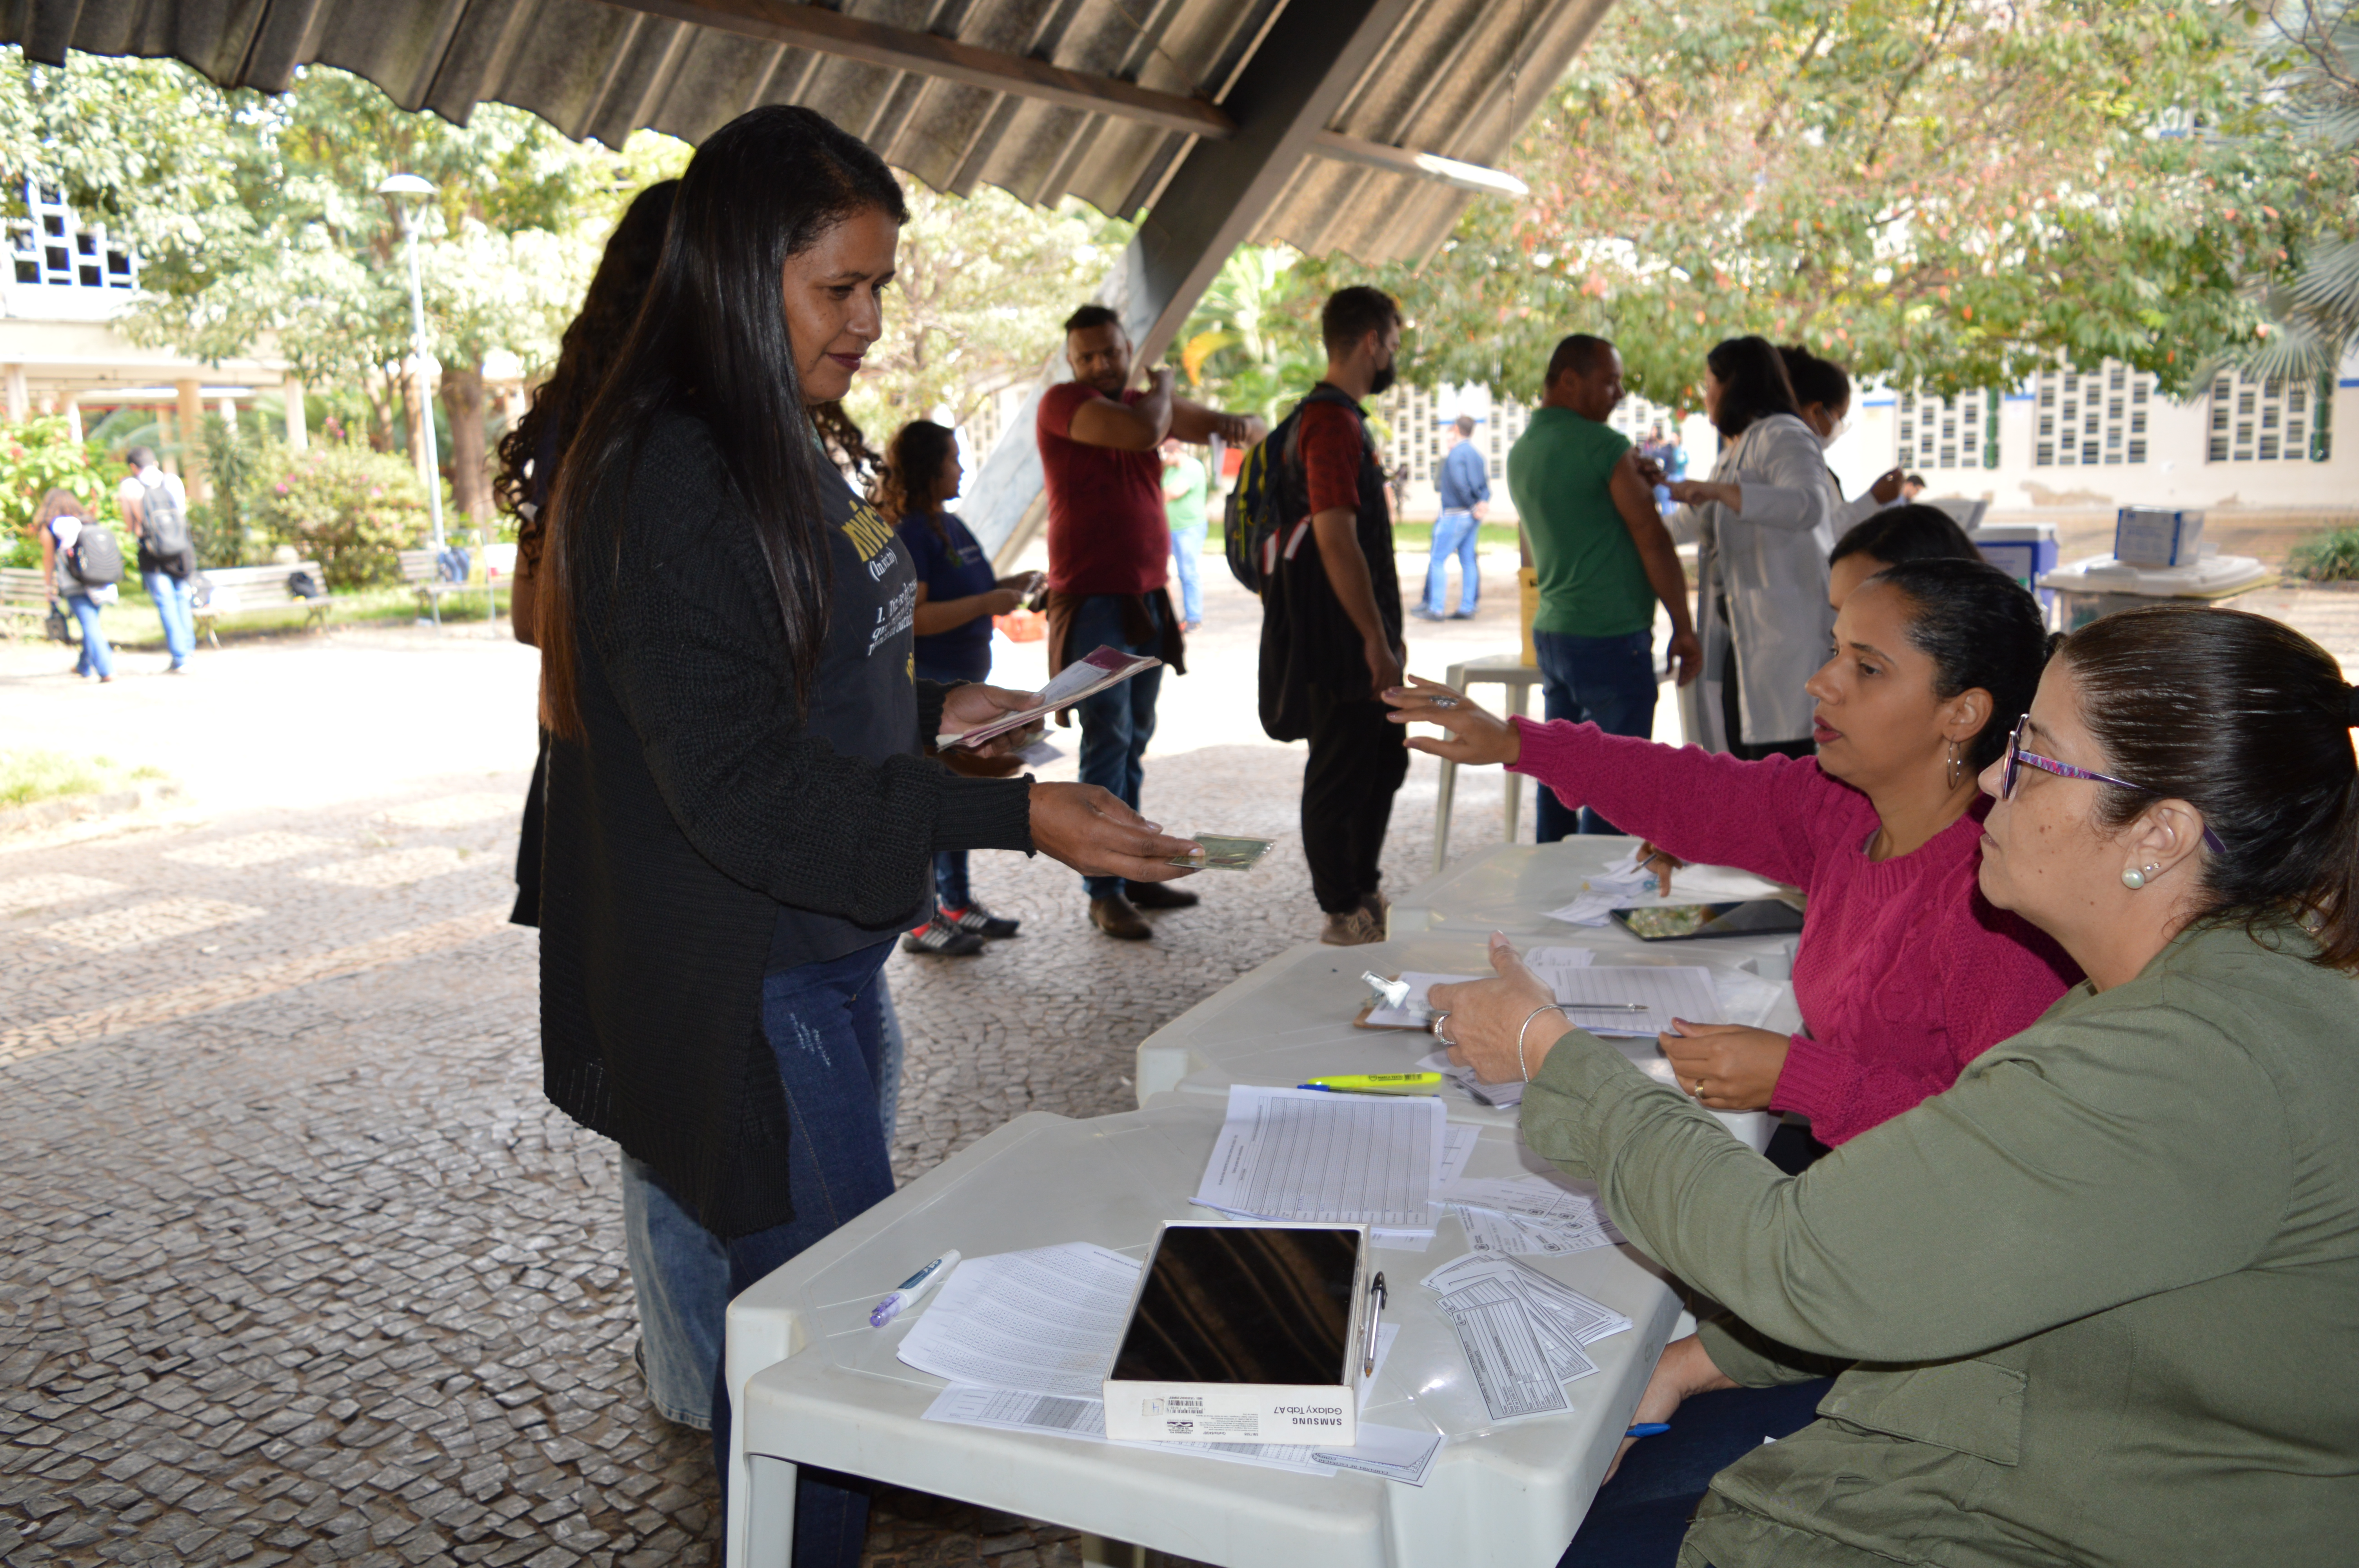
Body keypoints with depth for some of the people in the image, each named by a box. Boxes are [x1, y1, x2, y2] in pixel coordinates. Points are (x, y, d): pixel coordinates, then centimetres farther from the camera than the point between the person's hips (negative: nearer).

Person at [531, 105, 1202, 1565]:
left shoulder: (777, 450, 11)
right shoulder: (666, 479, -20)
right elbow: (743, 786, -25)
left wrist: (931, 707, 9)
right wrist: (1009, 817, -29)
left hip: (821, 955, 9)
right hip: (748, 991, -9)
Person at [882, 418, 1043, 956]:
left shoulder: (949, 525, 12)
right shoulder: (908, 533, -17)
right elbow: (911, 617, -26)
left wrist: (1007, 586, 9)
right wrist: (986, 603, -23)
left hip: (963, 680, 10)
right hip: (927, 685, -10)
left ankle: (957, 903, 28)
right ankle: (922, 922, 7)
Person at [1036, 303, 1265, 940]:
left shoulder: (1147, 404, 14)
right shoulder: (1063, 403, -8)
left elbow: (1231, 426, 16)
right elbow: (1145, 432, -24)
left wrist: (1244, 426, -8)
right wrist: (1161, 388, -3)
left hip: (1147, 598, 7)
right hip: (1093, 601, -7)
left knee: (1134, 741, 11)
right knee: (1107, 740, -10)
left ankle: (1132, 873, 19)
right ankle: (1103, 893, -6)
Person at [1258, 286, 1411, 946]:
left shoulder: (1340, 417, 17)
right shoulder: (1332, 422, -18)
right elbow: (1335, 540, -25)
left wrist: (1385, 630, 23)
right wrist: (1375, 640, -23)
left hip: (1357, 632, 11)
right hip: (1337, 640, -11)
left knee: (1385, 759, 18)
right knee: (1340, 775, 0)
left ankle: (1363, 892, 31)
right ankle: (1343, 916, 11)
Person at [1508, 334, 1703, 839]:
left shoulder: (1521, 451, 12)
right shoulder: (1604, 445, -12)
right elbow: (1653, 541, -12)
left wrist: (1632, 482, 16)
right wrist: (1684, 630, -5)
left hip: (1551, 630, 8)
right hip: (1611, 638, -8)